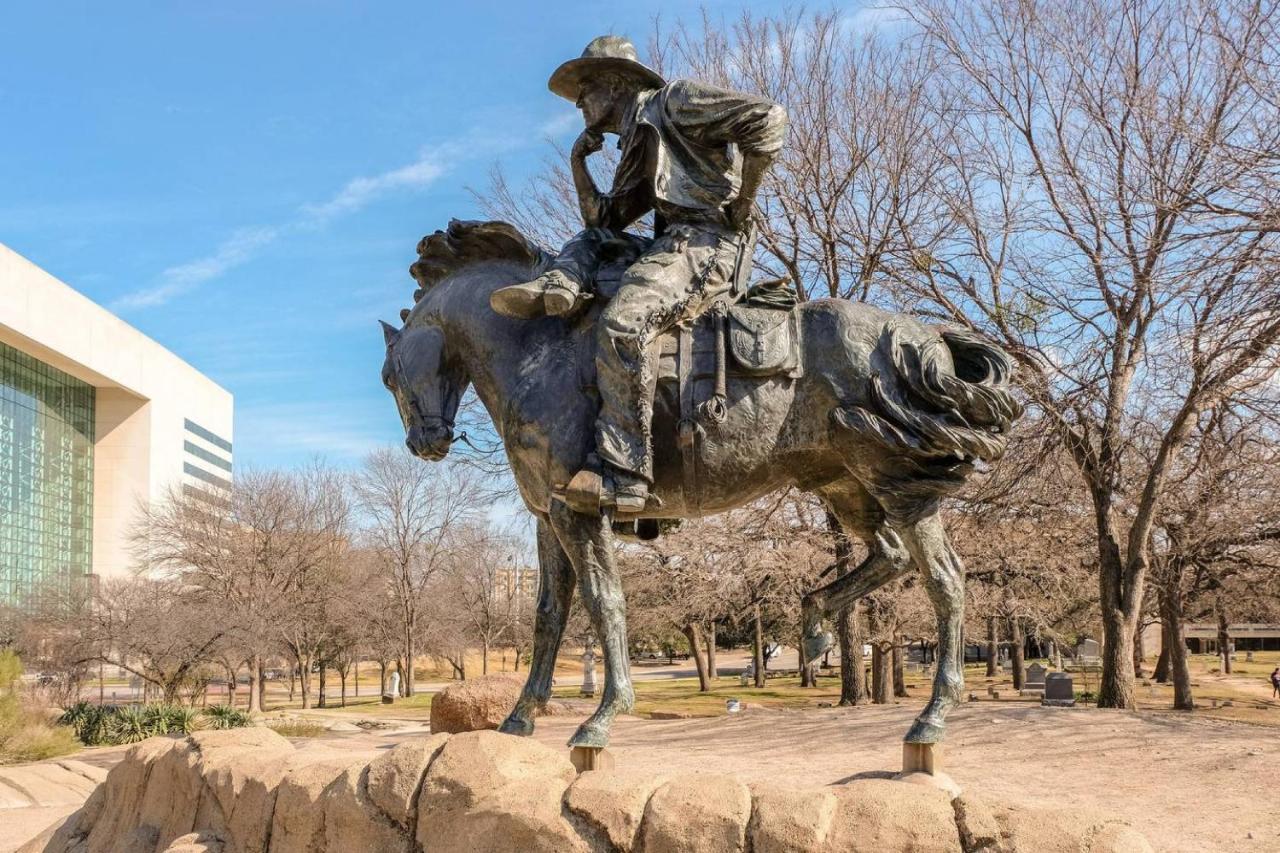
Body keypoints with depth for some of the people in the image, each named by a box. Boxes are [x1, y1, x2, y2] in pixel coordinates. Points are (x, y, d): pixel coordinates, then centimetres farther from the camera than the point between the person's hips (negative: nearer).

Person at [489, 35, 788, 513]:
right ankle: (559, 289, -10)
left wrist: (742, 203, -9)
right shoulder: (640, 150, 30)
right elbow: (603, 220, 31)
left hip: (705, 243, -10)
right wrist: (579, 162, 21)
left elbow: (766, 117, -7)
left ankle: (625, 478, -33)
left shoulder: (674, 100, 4)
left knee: (621, 325, -30)